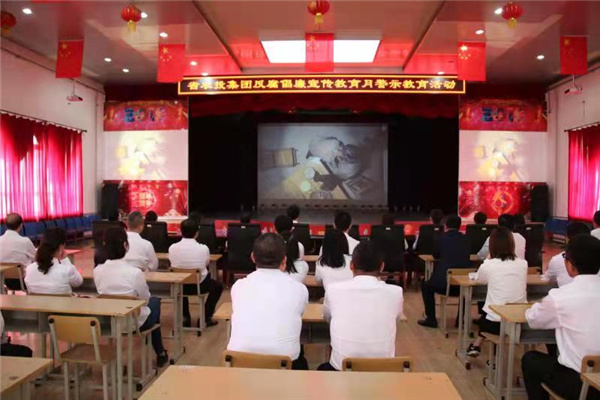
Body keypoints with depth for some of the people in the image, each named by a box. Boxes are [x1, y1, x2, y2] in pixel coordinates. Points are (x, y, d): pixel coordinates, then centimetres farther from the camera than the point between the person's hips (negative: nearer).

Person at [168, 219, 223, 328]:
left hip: (179, 286, 3)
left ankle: (185, 317, 35)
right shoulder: (204, 248, -18)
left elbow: (173, 264, 2)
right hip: (200, 286, -2)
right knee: (218, 285, 27)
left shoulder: (172, 248, -14)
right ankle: (205, 317, 21)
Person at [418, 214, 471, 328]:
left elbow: (435, 255, 15)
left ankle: (431, 319, 18)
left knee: (426, 286, 24)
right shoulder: (465, 239, 11)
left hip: (444, 283, -4)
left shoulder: (442, 238, 1)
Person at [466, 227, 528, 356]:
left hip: (495, 322, -3)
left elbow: (478, 279, 12)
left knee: (484, 317, 32)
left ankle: (477, 345, 38)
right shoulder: (523, 264, -1)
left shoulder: (488, 265, -10)